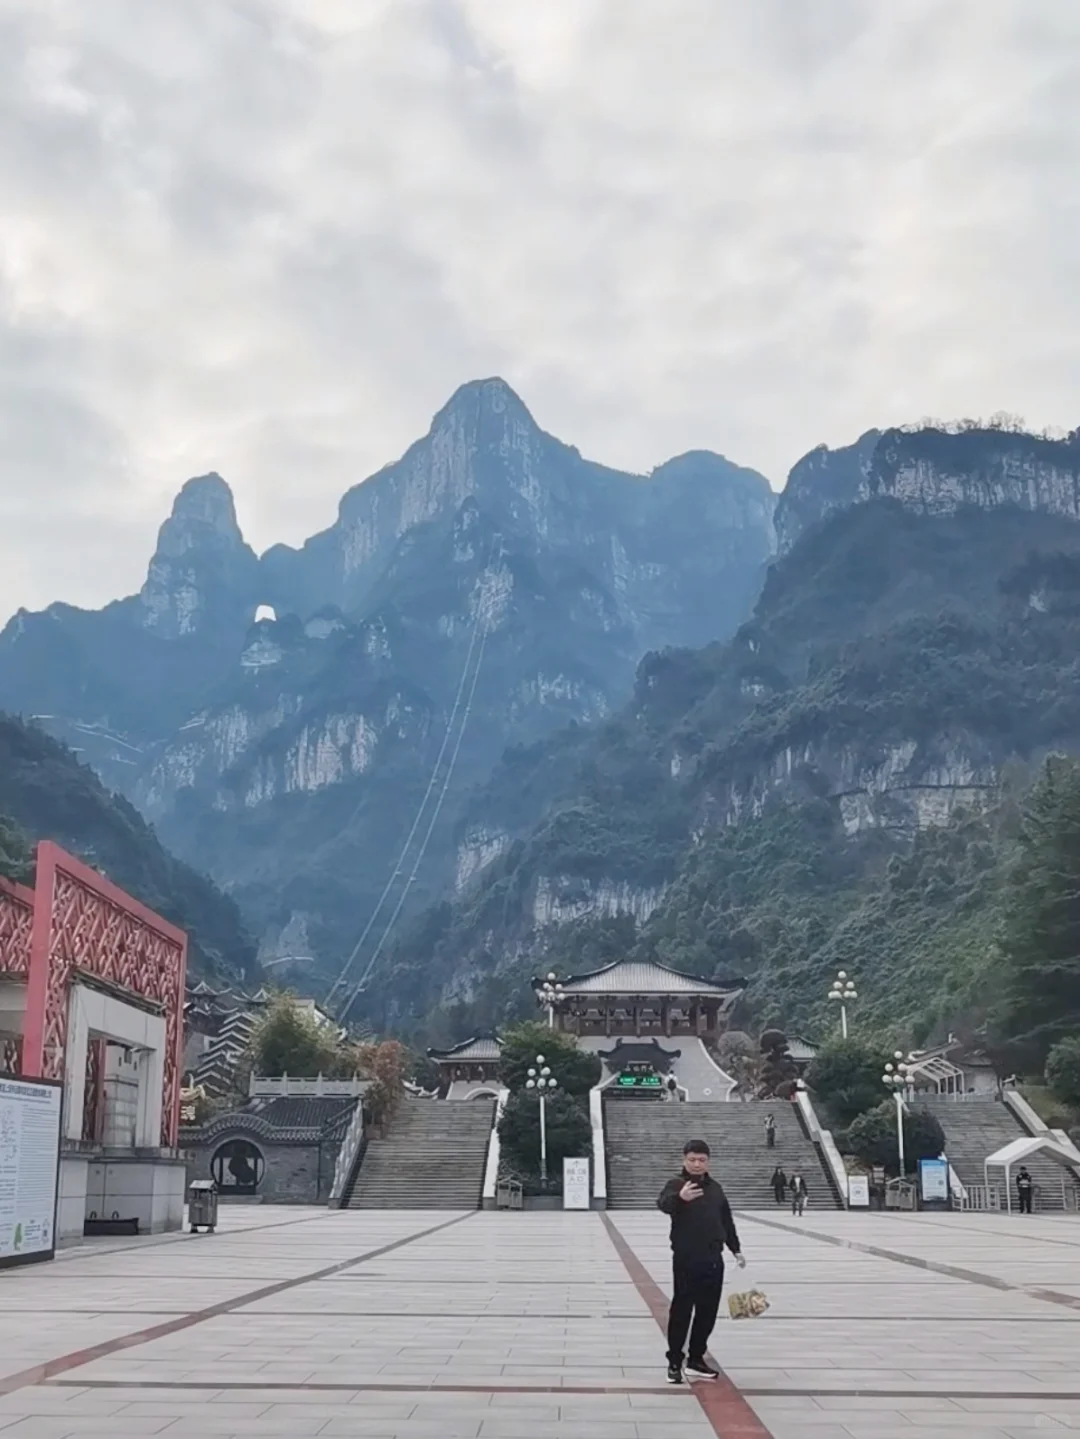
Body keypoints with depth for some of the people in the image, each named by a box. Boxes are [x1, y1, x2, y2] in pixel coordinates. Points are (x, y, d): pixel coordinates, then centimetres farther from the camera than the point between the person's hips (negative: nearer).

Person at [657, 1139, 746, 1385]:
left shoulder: (715, 1188, 11)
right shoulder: (676, 1184, -9)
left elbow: (727, 1221, 21)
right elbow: (663, 1203, -32)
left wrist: (736, 1249, 19)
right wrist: (679, 1197, -53)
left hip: (713, 1259, 6)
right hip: (686, 1259, -6)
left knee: (708, 1312, 11)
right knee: (681, 1311, -4)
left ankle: (696, 1360, 22)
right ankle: (674, 1362, 5)